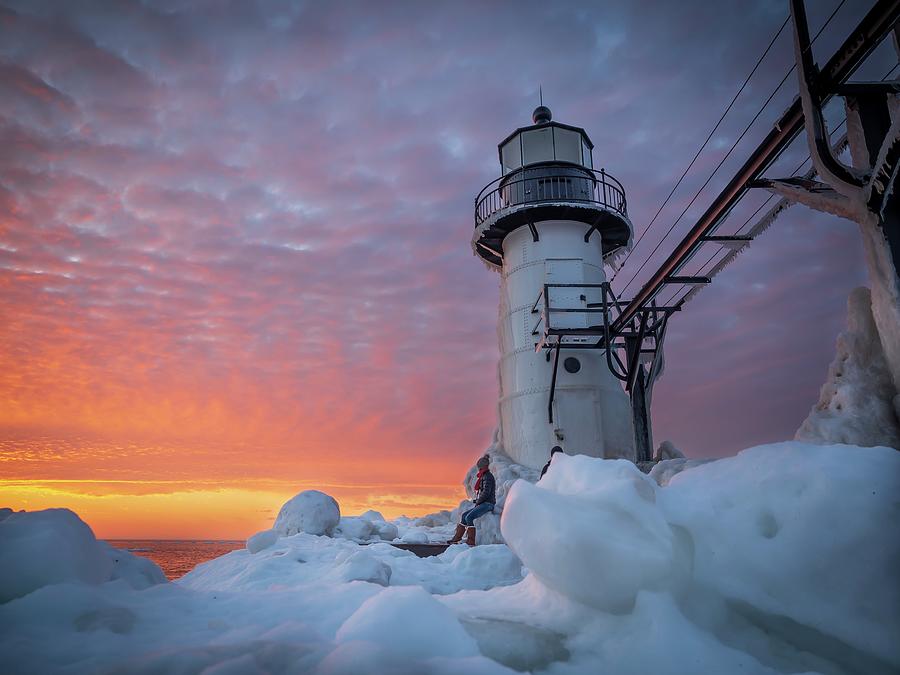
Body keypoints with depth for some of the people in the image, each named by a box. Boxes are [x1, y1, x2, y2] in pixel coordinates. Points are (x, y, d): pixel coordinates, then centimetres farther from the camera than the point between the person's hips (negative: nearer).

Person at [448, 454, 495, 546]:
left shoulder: (488, 476, -13)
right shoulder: (484, 476, 17)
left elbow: (486, 493, -21)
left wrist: (477, 502, -11)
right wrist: (477, 501, 10)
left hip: (487, 504, -10)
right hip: (483, 504, 10)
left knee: (469, 517, -22)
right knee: (464, 516, 7)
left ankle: (471, 541, -19)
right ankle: (457, 538, 11)